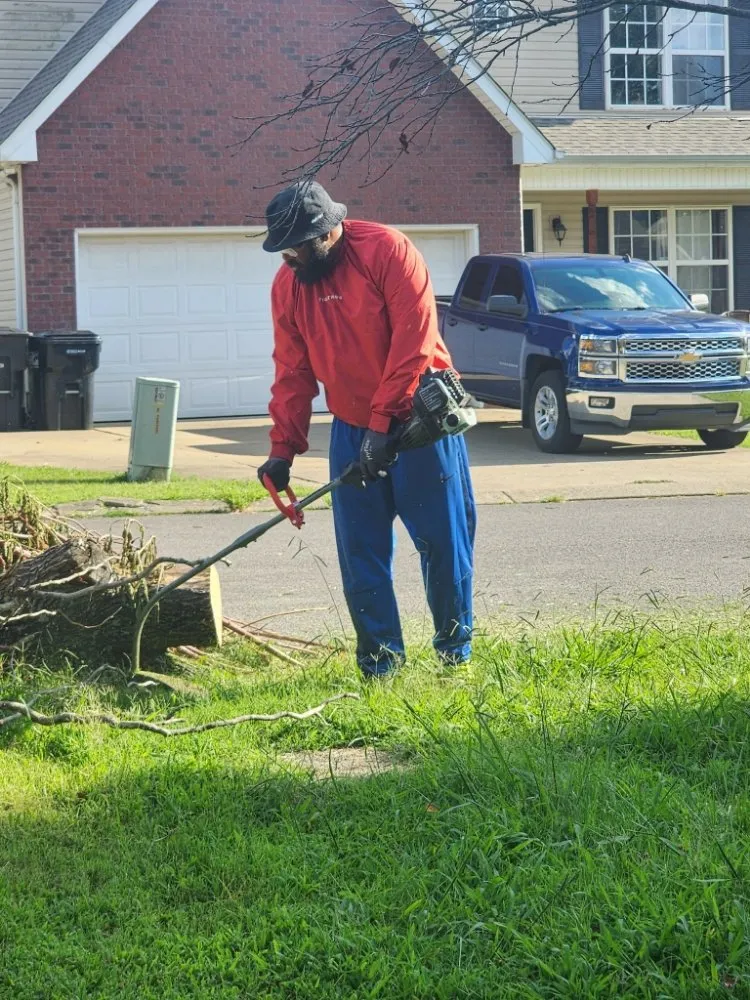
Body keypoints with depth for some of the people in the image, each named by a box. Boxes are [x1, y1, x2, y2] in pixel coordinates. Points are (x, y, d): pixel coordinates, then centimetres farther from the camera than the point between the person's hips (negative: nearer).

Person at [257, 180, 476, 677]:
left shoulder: (388, 250, -15)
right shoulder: (288, 284, 0)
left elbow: (413, 343, -19)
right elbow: (292, 371, 3)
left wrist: (382, 424, -21)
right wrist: (283, 447, -4)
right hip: (352, 431, 5)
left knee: (443, 535, 2)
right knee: (361, 551, 3)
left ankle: (456, 646, 17)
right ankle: (380, 658, 10)